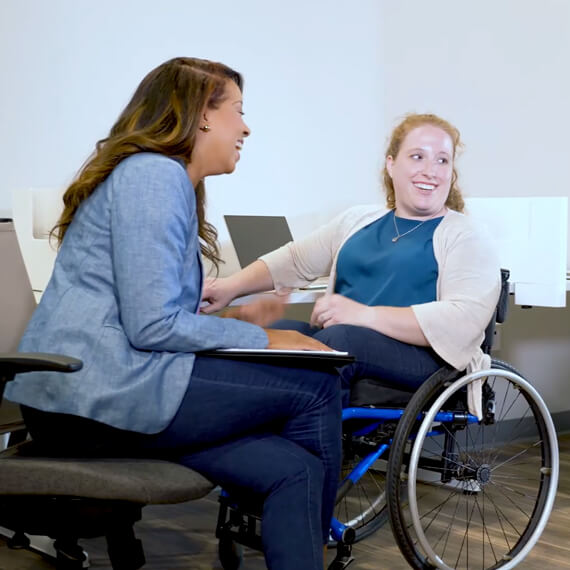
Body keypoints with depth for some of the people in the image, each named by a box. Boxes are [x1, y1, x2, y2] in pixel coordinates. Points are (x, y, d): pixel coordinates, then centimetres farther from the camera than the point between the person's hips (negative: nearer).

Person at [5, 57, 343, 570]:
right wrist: (259, 339, -7)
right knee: (316, 386, -6)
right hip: (98, 390, -9)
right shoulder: (154, 175, -9)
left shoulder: (168, 178, 22)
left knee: (295, 470, -7)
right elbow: (152, 327, -17)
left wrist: (229, 321, 11)